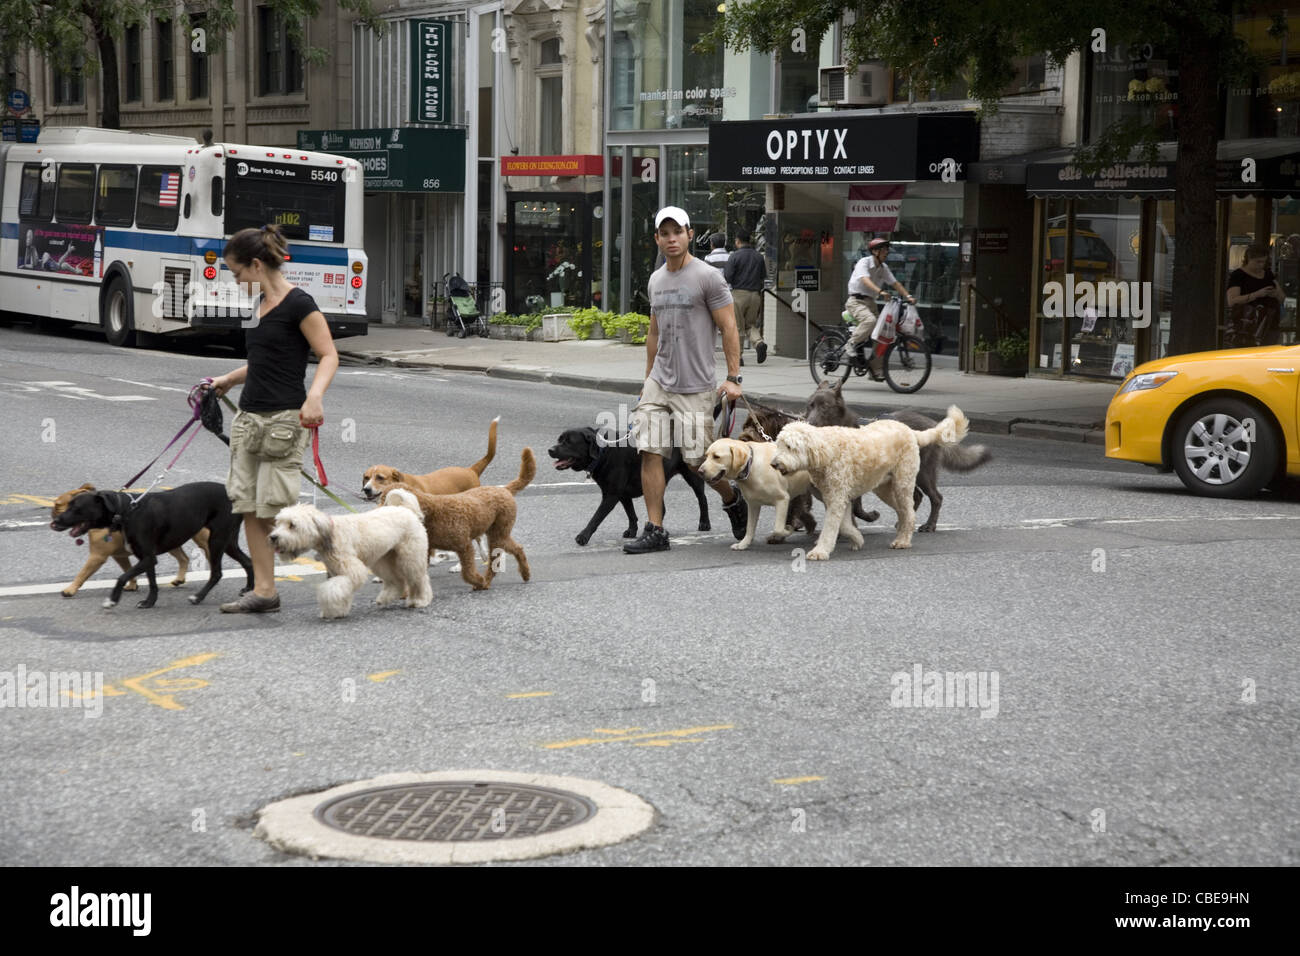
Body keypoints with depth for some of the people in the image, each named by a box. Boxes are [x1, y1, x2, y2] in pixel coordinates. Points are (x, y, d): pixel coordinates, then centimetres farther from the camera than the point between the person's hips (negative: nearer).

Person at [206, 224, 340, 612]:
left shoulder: (298, 304, -12)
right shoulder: (259, 303, 14)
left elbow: (329, 355, -14)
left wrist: (315, 395, -28)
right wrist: (228, 380, 26)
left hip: (283, 419, -9)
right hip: (249, 416, 9)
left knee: (274, 510, -10)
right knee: (249, 508, 4)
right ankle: (264, 591, 8)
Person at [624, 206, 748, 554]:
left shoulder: (707, 277, -6)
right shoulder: (656, 280, 14)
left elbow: (729, 328, -7)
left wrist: (733, 378, -13)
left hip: (695, 387, -6)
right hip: (658, 383, 6)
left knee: (699, 460, -2)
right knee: (650, 452, -5)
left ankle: (732, 500, 28)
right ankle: (655, 531, -1)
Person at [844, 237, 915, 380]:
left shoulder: (883, 267, 11)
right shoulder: (864, 262, -12)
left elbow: (895, 283, 10)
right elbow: (865, 280, -29)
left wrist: (908, 296, -4)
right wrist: (880, 291, -44)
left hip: (870, 303, 7)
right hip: (856, 301, -7)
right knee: (870, 320, -36)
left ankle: (876, 369, 5)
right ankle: (852, 344, -17)